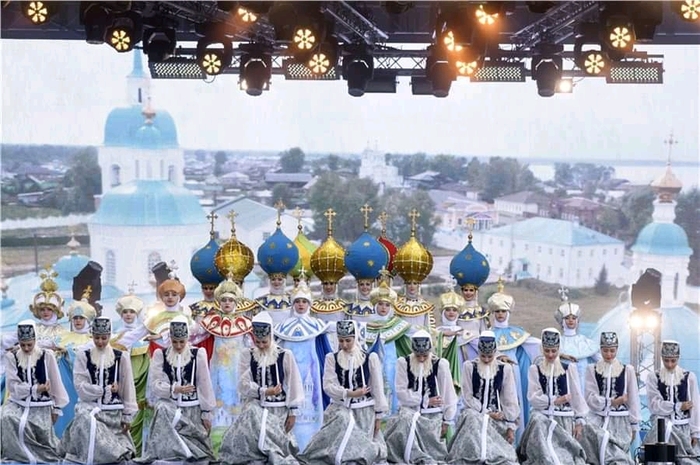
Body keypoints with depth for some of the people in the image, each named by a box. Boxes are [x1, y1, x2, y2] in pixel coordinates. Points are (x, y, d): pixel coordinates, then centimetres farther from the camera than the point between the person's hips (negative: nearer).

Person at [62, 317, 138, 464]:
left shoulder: (121, 357, 2)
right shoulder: (83, 356, 2)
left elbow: (128, 388, 4)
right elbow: (80, 386, -5)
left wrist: (127, 415, 2)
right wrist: (106, 390, -10)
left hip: (113, 412, 1)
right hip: (89, 407, -1)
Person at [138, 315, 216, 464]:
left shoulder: (198, 354, 0)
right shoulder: (160, 354, 3)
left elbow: (205, 385, 1)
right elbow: (155, 383, -4)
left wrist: (206, 413, 1)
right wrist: (174, 389, -20)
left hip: (192, 409, 0)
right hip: (170, 404, 0)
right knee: (162, 410, -34)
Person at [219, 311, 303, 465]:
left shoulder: (285, 355, -2)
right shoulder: (247, 356, 3)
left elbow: (293, 385, 0)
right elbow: (244, 385, -4)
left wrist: (293, 412, -2)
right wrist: (265, 392, -17)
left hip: (278, 409, -1)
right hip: (256, 406, 1)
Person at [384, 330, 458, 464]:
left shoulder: (440, 364, -2)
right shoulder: (403, 363, 0)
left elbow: (448, 395, -1)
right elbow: (401, 392, -5)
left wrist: (446, 421, -2)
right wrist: (426, 401, -11)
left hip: (433, 414, 0)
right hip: (411, 409, 0)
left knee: (432, 448, -18)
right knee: (406, 420, -33)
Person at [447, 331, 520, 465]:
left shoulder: (505, 368, 4)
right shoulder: (469, 366, 2)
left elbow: (510, 400, 2)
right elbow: (467, 397, -1)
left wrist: (510, 427, -5)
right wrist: (486, 412, -11)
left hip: (497, 415, 1)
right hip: (475, 413, -1)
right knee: (472, 418, -31)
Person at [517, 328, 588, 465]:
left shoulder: (569, 368, 7)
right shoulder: (535, 369, 7)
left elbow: (577, 396, 5)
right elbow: (533, 398, -2)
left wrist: (580, 421, -2)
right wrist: (555, 401, -12)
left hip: (564, 420, 0)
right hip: (542, 419, 0)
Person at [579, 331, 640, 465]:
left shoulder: (627, 370, 4)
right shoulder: (592, 369, 4)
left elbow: (633, 400, 6)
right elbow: (590, 398, -2)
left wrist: (634, 426, 6)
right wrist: (613, 402, -9)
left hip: (620, 421, 0)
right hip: (598, 418, 1)